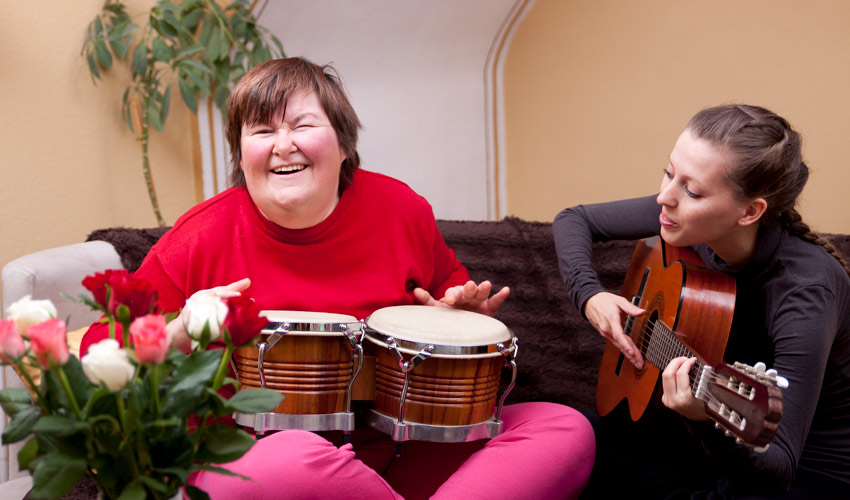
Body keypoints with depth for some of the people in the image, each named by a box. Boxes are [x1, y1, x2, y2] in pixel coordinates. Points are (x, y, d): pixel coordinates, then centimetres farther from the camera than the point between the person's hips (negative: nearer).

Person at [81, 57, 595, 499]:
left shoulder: (400, 209, 0)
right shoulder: (202, 240, -8)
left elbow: (450, 282, 21)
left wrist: (458, 309, -3)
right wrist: (177, 337, -22)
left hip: (398, 450, 4)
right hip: (257, 450, -3)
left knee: (567, 430, -11)